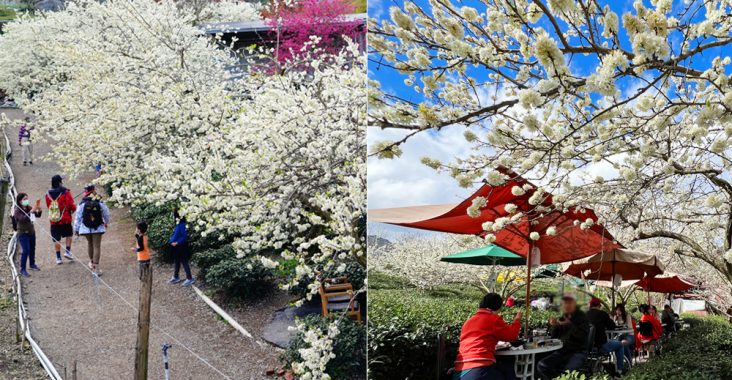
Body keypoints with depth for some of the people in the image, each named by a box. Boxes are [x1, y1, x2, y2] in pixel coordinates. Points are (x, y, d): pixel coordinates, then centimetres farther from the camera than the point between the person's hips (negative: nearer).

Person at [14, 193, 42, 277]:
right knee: (26, 250, -13)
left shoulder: (28, 208, 1)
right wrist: (32, 211, -38)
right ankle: (22, 269, -5)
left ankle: (32, 264, 37)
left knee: (32, 249, 16)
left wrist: (38, 208, -20)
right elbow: (23, 218, -31)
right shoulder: (17, 210, -15)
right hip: (23, 233, -6)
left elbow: (38, 215, -2)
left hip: (31, 231, 6)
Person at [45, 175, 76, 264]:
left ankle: (58, 257, 10)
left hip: (53, 221, 3)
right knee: (69, 235, 18)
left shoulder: (48, 194, 2)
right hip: (65, 220, -3)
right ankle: (67, 251, 8)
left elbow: (48, 206, 15)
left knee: (56, 239, 7)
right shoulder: (66, 193, -11)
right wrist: (73, 209, 9)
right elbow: (72, 206, -13)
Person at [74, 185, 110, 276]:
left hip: (86, 228, 1)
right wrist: (106, 223, 24)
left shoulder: (82, 204, -10)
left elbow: (78, 217, -5)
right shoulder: (100, 203, -9)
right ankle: (96, 267, -5)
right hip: (98, 228, -1)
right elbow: (106, 214, 4)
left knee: (90, 244, 23)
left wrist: (76, 229, 7)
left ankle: (91, 262, 38)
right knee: (97, 247, 0)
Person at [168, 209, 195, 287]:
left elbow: (185, 237, -24)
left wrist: (177, 242, -24)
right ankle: (175, 277, 33)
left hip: (182, 248, -10)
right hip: (177, 248, 10)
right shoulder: (178, 225, 8)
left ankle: (189, 279, 6)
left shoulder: (182, 225, -22)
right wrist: (171, 241, 8)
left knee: (184, 263, -2)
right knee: (177, 262, 20)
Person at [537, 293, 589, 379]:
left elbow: (583, 336, -20)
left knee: (569, 370, -36)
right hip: (562, 351, 5)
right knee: (542, 365, -16)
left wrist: (569, 324, -30)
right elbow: (554, 337, 11)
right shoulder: (562, 317, 10)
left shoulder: (581, 317, -5)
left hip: (578, 352, -5)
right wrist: (554, 326, -9)